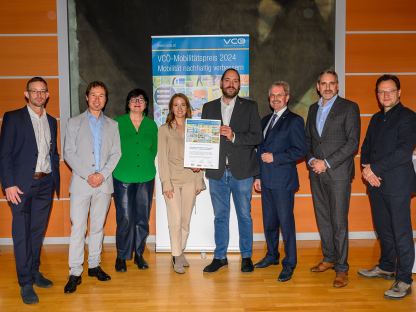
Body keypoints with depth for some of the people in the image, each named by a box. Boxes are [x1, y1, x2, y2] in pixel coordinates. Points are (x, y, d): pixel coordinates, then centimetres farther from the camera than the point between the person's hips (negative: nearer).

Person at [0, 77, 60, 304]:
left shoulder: (51, 121, 14)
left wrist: (55, 178, 7)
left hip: (45, 183, 5)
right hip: (22, 184, -4)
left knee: (38, 231, 13)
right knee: (21, 234, 0)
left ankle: (34, 272, 27)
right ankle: (25, 283, 9)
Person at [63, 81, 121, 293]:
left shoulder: (112, 125, 12)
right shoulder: (75, 123, 7)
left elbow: (116, 154, 6)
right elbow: (69, 153, 0)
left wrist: (102, 174, -9)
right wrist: (87, 175, -11)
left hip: (104, 182, 2)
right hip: (81, 182, -2)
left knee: (98, 226, 9)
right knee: (77, 228, -4)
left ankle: (94, 265, 21)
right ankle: (75, 273, 2)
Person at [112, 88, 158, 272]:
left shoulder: (151, 124, 9)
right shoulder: (118, 123, 2)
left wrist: (147, 166, 8)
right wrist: (119, 166, 1)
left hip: (146, 177, 3)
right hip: (123, 177, -2)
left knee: (143, 218, 7)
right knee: (125, 219, -1)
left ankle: (138, 254, 23)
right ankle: (121, 256, 16)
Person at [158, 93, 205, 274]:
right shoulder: (164, 129, 2)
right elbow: (162, 158, -2)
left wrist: (199, 181, 3)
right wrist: (166, 183, -10)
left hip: (190, 179, 3)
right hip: (172, 179, -2)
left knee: (186, 219, 7)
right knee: (175, 220, -6)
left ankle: (181, 251, 23)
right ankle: (177, 257, 6)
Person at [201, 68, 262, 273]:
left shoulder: (250, 107, 3)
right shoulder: (209, 107, 10)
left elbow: (257, 137, -5)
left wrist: (234, 136, -20)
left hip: (241, 171, -2)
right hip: (217, 171, 2)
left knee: (244, 215, 8)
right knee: (220, 216, 11)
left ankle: (246, 256, 22)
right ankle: (220, 256, 23)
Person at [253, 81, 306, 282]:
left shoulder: (294, 121, -4)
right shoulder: (265, 120, 17)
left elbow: (300, 151, -11)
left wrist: (274, 158, -15)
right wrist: (258, 176, 15)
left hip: (283, 181, -7)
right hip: (266, 180, 7)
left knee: (286, 222, -1)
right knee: (269, 221, 15)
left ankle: (289, 263, 11)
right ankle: (272, 255, 31)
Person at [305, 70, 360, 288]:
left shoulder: (349, 107, -2)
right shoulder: (313, 109, 15)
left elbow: (353, 142, -9)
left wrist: (327, 163, -13)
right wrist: (311, 160, -1)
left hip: (338, 173, -5)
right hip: (316, 172, 5)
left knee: (339, 222, -3)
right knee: (323, 219, 12)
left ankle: (341, 268, 8)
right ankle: (329, 258, 27)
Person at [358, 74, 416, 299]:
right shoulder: (376, 119, 17)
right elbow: (366, 148, 17)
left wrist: (374, 168, -14)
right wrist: (366, 168, -2)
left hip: (397, 183, -7)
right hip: (375, 182, 7)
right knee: (383, 228, 16)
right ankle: (386, 267, 31)